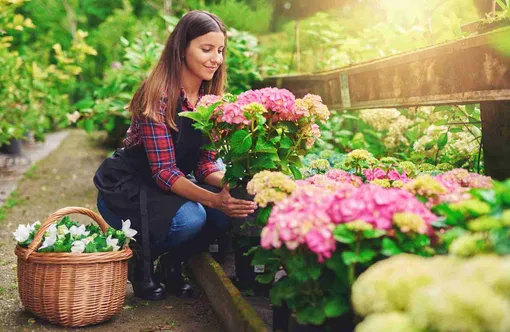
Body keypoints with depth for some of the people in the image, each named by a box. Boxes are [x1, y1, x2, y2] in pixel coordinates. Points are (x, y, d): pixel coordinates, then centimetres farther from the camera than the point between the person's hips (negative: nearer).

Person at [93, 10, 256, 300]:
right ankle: (141, 263, -1)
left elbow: (205, 163, -3)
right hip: (125, 189, -6)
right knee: (189, 218, -33)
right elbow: (164, 171, -27)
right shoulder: (158, 96, -23)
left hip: (169, 187, 7)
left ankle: (171, 266, 6)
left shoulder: (209, 98, -1)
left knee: (228, 212, -19)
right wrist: (214, 200, -40)